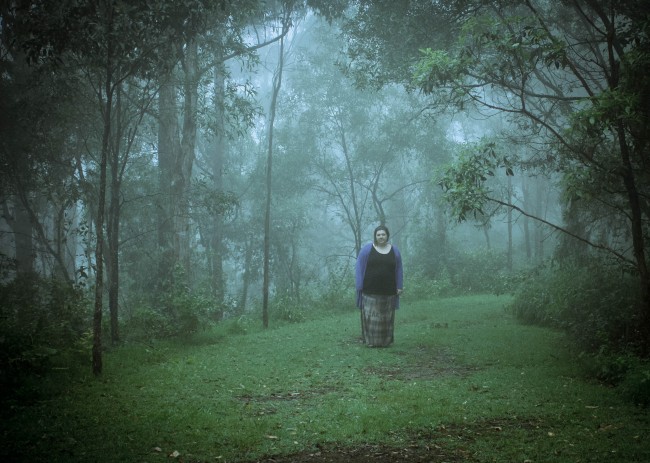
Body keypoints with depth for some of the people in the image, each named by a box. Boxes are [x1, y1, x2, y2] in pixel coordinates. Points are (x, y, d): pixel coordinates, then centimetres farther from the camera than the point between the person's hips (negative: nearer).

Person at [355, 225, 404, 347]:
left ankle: (385, 341, 16)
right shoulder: (367, 249, -1)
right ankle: (371, 341, 5)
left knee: (386, 317, 8)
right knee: (370, 316, -2)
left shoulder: (394, 250, 7)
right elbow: (360, 268, -1)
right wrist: (359, 286, -8)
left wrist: (400, 286, 5)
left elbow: (399, 270, 10)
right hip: (370, 291, -2)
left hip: (388, 291, 2)